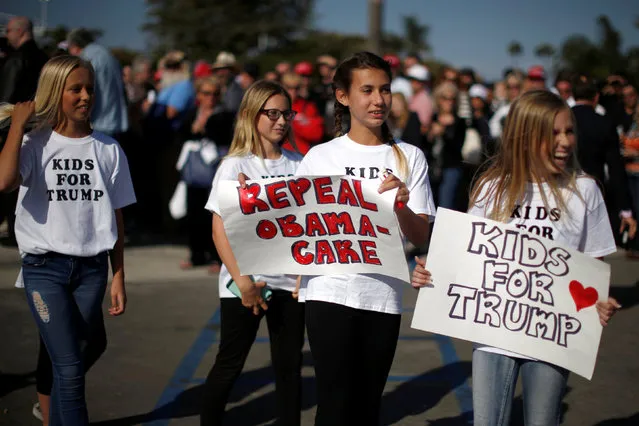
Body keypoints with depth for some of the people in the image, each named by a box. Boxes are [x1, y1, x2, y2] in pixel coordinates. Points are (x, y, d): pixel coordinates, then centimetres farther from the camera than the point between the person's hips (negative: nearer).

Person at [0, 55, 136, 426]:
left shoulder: (108, 150, 5)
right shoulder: (35, 144, -4)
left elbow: (116, 216, 8)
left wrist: (119, 276, 6)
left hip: (92, 268, 3)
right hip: (45, 268, -3)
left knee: (71, 363, 7)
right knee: (70, 368, -8)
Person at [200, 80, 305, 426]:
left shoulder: (298, 165, 6)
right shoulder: (235, 166, -5)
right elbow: (220, 231, -8)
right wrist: (242, 281, -15)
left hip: (290, 281, 3)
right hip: (245, 284, -3)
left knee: (289, 365, 8)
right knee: (229, 364, 5)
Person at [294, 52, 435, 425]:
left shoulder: (409, 157, 4)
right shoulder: (320, 157, 3)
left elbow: (421, 237, 1)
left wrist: (400, 206, -18)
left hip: (384, 297, 1)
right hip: (330, 293, -1)